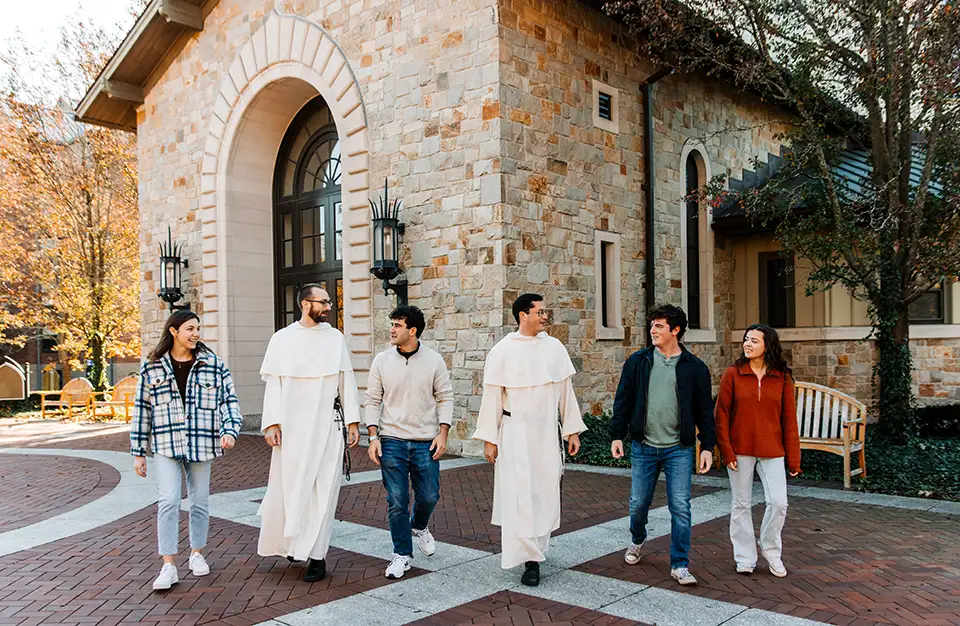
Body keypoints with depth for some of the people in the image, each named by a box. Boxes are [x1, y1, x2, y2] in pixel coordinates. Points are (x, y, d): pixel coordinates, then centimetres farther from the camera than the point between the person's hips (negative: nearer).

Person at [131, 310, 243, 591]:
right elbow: (142, 410, 5)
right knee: (169, 501, -10)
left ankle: (197, 553, 29)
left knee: (200, 501, 10)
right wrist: (138, 452, 5)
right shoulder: (152, 367, 2)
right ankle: (169, 566, -3)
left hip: (201, 444, 1)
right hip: (166, 444, -1)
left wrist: (230, 431, -13)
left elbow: (229, 400, 3)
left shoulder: (214, 364, 3)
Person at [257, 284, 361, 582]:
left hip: (327, 426, 1)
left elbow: (346, 380, 6)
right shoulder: (282, 339, 1)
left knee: (323, 489, 0)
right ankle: (293, 541, 31)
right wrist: (272, 423, -8)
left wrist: (353, 420, 2)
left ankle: (316, 554, 8)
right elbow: (273, 383, 0)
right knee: (289, 486, 5)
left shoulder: (335, 337, 5)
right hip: (292, 426, 0)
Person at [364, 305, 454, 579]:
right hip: (392, 442, 0)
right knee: (397, 501, 0)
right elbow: (372, 401, 5)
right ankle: (402, 554, 15)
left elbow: (445, 398, 3)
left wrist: (442, 433, -6)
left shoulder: (434, 360, -1)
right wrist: (373, 437, -3)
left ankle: (418, 526, 39)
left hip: (426, 442, 0)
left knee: (429, 495, 6)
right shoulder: (382, 361, 1)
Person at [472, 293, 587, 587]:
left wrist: (572, 430, 7)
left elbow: (566, 391, 10)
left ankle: (537, 548, 27)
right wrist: (489, 439, -6)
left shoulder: (554, 347, 5)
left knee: (546, 493, 8)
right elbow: (492, 396, -4)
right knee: (520, 494, -4)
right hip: (515, 433, -3)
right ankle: (530, 560, 3)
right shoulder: (503, 351, -5)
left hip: (547, 431, 4)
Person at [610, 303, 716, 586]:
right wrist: (617, 435, 0)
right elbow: (623, 400, 5)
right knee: (639, 502, 10)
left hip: (678, 449, -1)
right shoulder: (638, 362, 3)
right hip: (643, 447, 1)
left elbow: (705, 410, 4)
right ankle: (637, 540, 40)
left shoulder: (694, 367, 1)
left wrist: (707, 446, -1)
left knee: (680, 507, -3)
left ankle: (680, 565, 8)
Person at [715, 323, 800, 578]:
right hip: (740, 450, -1)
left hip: (772, 451, 1)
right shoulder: (733, 374, -3)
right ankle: (745, 558, 22)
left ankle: (770, 549, 22)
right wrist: (726, 451, -9)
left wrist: (793, 458, 1)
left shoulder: (782, 377, 1)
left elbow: (789, 418, 3)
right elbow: (722, 414, -3)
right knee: (741, 505, 8)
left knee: (778, 503, -4)